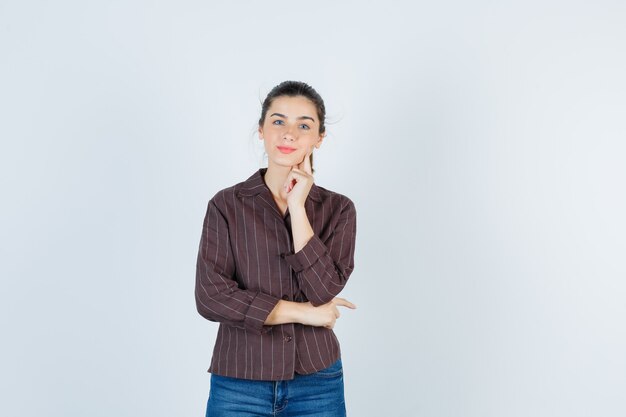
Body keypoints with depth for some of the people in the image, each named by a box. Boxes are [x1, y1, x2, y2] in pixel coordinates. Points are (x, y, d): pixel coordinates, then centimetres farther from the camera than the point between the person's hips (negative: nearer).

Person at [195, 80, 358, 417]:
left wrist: (297, 207, -15)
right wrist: (302, 312, -11)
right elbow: (210, 297, -11)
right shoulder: (227, 204, -3)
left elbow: (323, 291, -12)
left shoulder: (338, 209, 0)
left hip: (316, 384, 1)